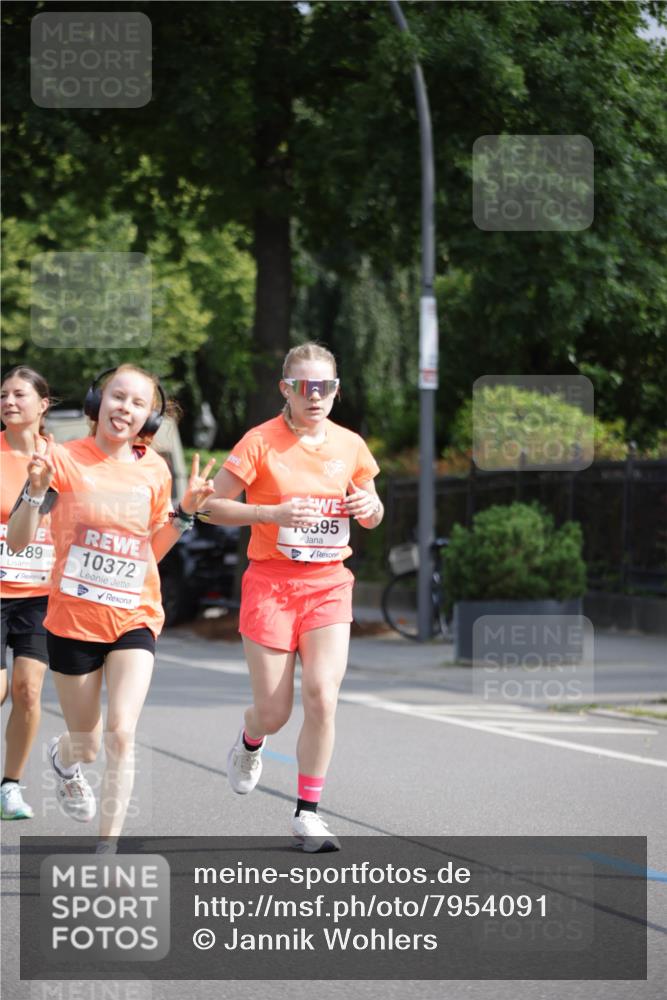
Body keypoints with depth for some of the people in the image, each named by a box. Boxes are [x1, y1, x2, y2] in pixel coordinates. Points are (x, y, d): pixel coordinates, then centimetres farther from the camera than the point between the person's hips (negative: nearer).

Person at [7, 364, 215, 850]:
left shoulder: (154, 471, 2)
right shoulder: (67, 459, -9)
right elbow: (17, 540, -10)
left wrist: (184, 512, -1)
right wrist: (37, 488, -25)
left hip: (135, 618, 2)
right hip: (73, 616, -1)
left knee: (121, 734, -16)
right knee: (87, 744, 12)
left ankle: (108, 849, -8)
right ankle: (64, 757, 51)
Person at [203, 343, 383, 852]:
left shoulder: (350, 445, 6)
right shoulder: (261, 442, -6)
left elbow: (373, 517, 19)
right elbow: (211, 505, -7)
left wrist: (369, 506, -6)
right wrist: (272, 513, -20)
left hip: (329, 585, 3)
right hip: (270, 583, -2)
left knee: (322, 696, -14)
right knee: (274, 711, 1)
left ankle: (308, 811, 1)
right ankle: (250, 744, 40)